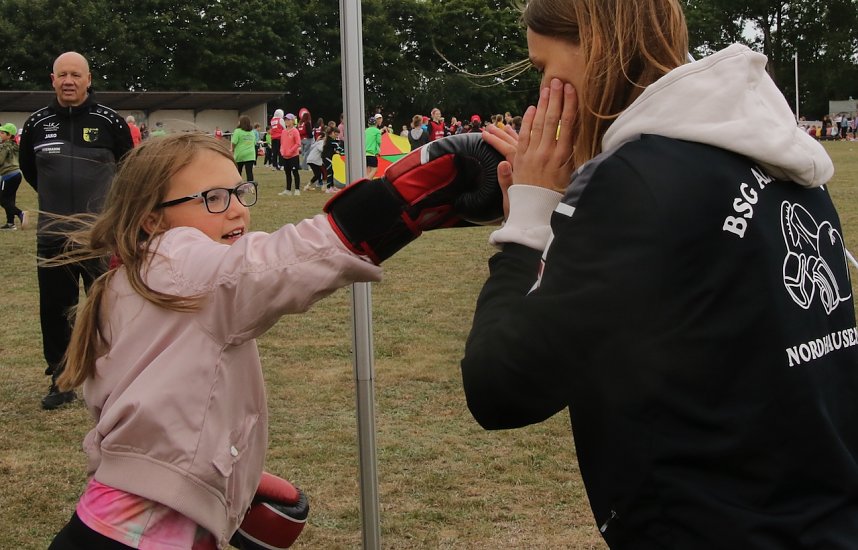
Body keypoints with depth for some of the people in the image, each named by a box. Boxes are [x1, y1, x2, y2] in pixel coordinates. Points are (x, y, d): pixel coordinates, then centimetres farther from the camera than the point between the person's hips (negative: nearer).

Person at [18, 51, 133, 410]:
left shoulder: (109, 121, -5)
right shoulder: (37, 123, 2)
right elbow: (27, 168, 19)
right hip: (52, 236, 3)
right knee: (54, 310, 7)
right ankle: (61, 380, 21)